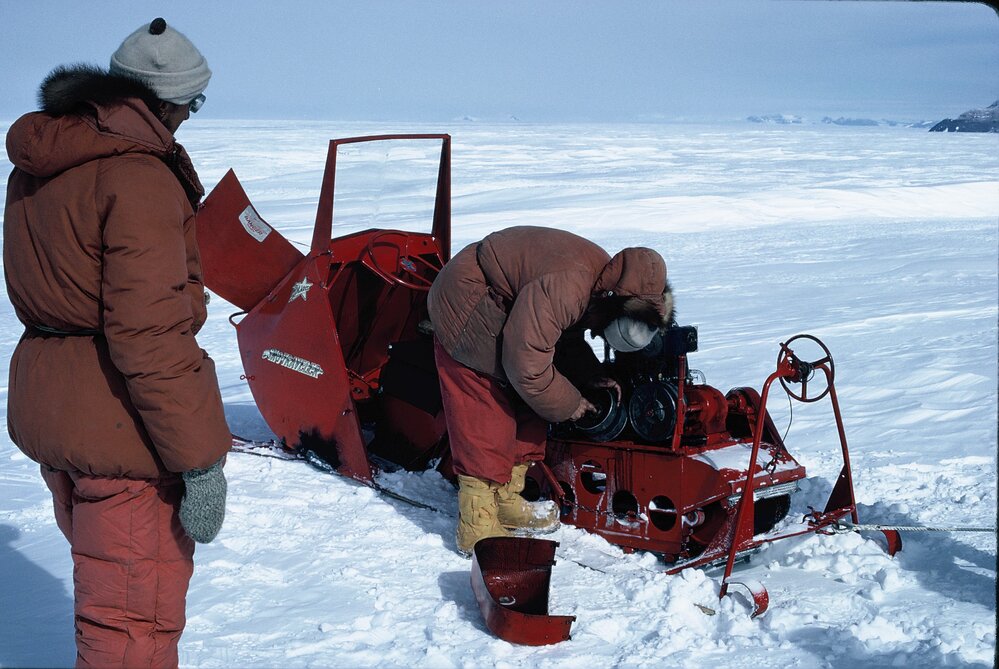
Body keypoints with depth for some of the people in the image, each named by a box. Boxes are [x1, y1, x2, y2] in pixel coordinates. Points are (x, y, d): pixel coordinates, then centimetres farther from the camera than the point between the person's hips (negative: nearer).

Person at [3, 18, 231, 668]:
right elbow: (149, 334, -25)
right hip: (121, 420, -9)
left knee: (102, 578, 27)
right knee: (134, 616, 2)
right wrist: (199, 459, -22)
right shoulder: (138, 176, -20)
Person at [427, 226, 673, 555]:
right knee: (486, 420, -11)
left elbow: (566, 338, 10)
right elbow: (526, 365, -30)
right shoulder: (563, 290, -36)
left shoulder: (605, 273, -5)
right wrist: (568, 404, -16)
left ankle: (507, 503, 22)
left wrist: (592, 377, -4)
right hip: (465, 311, -10)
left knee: (527, 415, 10)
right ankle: (477, 529, -6)